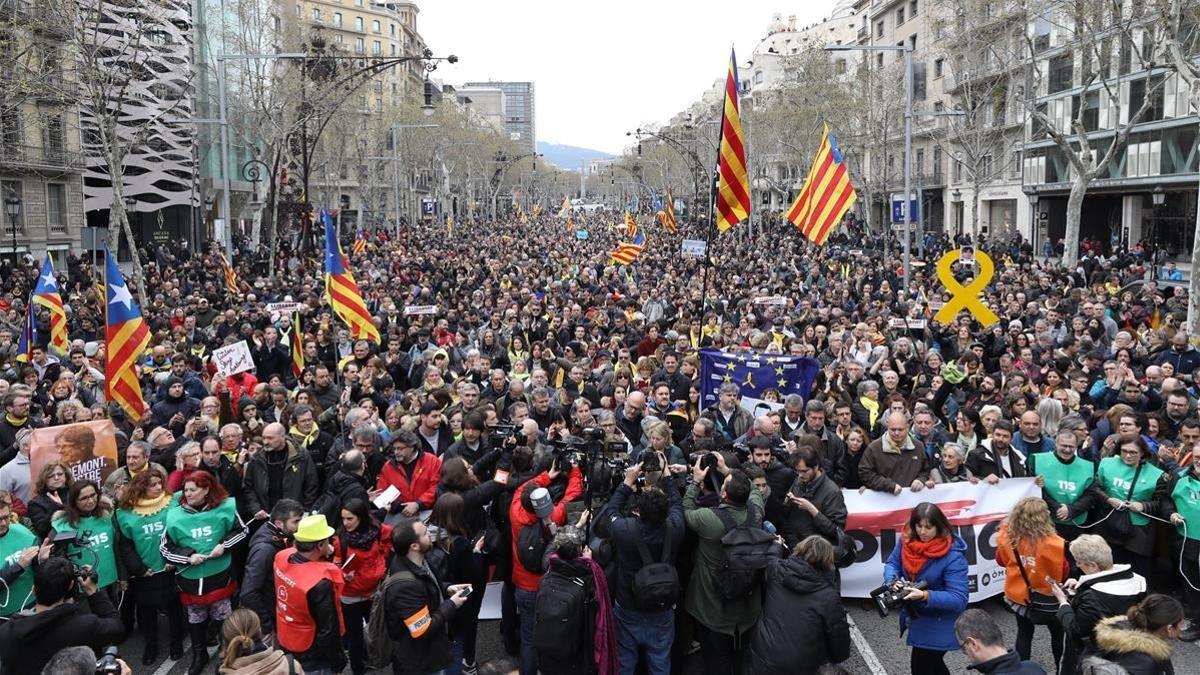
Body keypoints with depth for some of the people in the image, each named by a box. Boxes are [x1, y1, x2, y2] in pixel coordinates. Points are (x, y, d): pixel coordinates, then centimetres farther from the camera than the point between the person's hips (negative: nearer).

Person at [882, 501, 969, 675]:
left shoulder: (952, 556, -28)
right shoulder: (907, 539, -11)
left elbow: (959, 600, -30)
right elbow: (892, 563, 0)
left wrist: (925, 596, -41)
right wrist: (893, 580, -23)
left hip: (938, 625, -6)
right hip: (914, 615, 6)